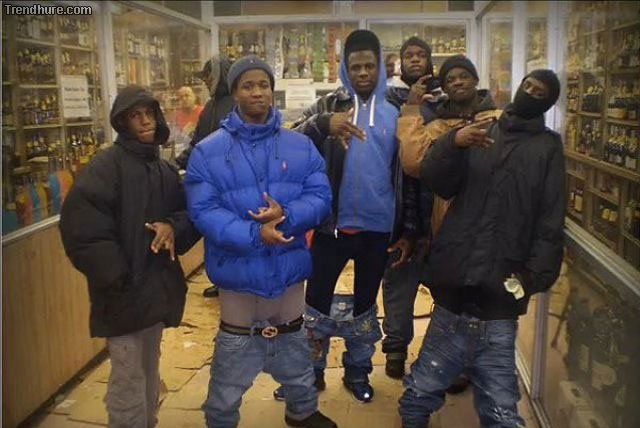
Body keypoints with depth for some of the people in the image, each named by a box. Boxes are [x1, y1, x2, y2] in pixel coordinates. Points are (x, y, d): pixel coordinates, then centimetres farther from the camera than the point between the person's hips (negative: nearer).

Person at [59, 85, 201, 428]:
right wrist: (116, 275, -20)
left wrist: (173, 227, -13)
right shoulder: (106, 165, -11)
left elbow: (191, 212, 10)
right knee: (128, 378, 0)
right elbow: (79, 224, -21)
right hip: (123, 290, -7)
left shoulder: (164, 169, 11)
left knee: (149, 370, 20)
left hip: (157, 284, 7)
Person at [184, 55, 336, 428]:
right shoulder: (208, 151, -7)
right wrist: (254, 235, -28)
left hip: (289, 268, 3)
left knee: (295, 348, 24)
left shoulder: (301, 146, 2)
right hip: (239, 272, -3)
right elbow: (203, 211, -14)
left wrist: (287, 214, -24)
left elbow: (321, 197, -4)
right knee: (233, 361, 13)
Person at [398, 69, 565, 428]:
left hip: (497, 308, -2)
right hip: (454, 296, 2)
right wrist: (454, 142, -16)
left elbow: (550, 224, 1)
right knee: (418, 397, 7)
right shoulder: (479, 132, 16)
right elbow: (434, 180, 3)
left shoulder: (548, 147, 8)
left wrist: (534, 277, -12)